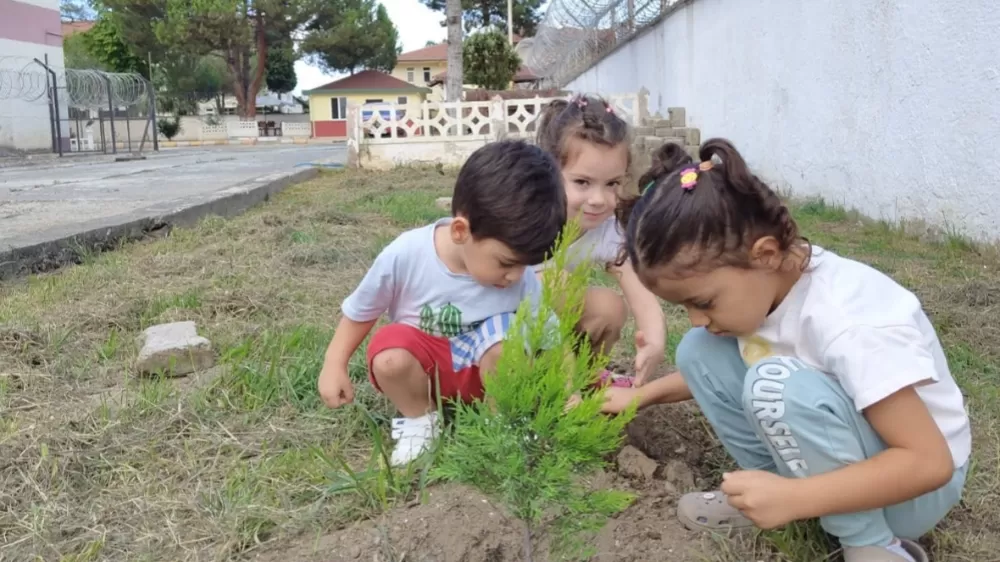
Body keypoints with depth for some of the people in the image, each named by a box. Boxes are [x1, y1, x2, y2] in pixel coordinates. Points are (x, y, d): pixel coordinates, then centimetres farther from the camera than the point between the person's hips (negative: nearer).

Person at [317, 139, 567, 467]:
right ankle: (419, 419, -4)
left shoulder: (524, 284, -21)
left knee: (506, 333, -32)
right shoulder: (405, 255, -25)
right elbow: (360, 311, -8)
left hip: (482, 375, 1)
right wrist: (335, 366, -7)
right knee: (390, 356, -34)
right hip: (419, 368, 0)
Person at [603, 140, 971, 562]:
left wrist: (793, 499, -37)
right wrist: (642, 396, 2)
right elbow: (711, 368, 12)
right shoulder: (755, 283, -10)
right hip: (832, 457, 7)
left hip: (916, 486, -7)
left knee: (780, 385, -35)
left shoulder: (849, 322, -34)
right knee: (699, 352, -8)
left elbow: (931, 462, -31)